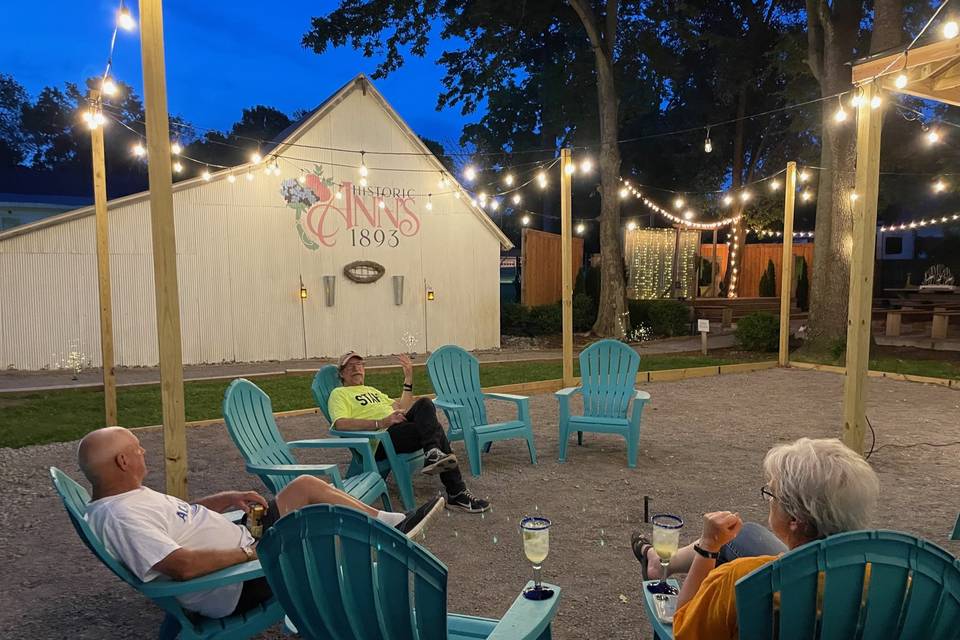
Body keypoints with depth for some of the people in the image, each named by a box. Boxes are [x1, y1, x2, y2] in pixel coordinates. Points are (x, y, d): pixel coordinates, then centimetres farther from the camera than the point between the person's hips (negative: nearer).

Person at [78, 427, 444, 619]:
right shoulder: (121, 518, -25)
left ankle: (391, 524, 15)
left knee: (306, 486, 3)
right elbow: (183, 566, -33)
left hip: (241, 550, 10)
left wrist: (230, 498, 6)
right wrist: (250, 553, -23)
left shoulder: (128, 497, 7)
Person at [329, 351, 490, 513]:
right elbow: (341, 423, -11)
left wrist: (408, 378, 20)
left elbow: (403, 408, 30)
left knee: (425, 404, -22)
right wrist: (381, 423, -21)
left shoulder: (373, 390, 34)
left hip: (401, 427, 7)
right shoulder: (339, 393, 10)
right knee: (435, 429, -21)